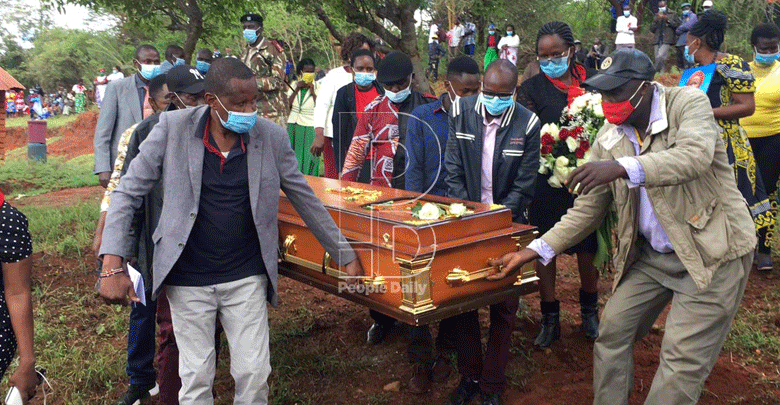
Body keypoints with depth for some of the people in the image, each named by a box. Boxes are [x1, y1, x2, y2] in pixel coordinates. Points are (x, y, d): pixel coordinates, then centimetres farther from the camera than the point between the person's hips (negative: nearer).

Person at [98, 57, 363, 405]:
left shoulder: (271, 137, -6)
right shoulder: (173, 128, -9)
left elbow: (305, 200, 4)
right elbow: (127, 193, -5)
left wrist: (347, 256, 7)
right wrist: (112, 266, -14)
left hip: (247, 278, 1)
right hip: (188, 280, -1)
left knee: (254, 375, 6)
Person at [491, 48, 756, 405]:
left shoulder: (689, 103, -13)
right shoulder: (608, 139, -1)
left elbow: (695, 155, -35)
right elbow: (587, 210, 2)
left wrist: (623, 167, -50)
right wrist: (533, 251, -7)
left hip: (711, 251, -5)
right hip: (650, 254, 5)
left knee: (681, 361, -7)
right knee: (612, 330, 7)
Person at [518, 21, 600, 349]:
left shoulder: (592, 79, 7)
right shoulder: (532, 88, 0)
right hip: (548, 182, -2)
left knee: (588, 248, 12)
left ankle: (589, 313, 34)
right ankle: (550, 319, 21)